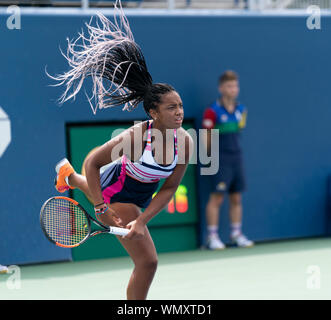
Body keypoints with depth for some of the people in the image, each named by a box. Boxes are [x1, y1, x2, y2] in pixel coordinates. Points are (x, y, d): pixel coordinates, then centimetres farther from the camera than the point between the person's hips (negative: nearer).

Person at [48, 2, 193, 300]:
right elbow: (92, 162, -25)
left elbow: (168, 188, -14)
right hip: (116, 192, -7)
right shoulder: (136, 136, -36)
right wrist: (102, 208, -28)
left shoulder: (184, 141, -22)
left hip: (141, 195, 7)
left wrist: (143, 220, -24)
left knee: (97, 188, 42)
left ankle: (69, 175, 74)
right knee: (147, 262, -13)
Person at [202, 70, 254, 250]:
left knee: (236, 198, 8)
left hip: (236, 158, 6)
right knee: (217, 197, -7)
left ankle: (236, 234, 15)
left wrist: (234, 149, 14)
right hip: (221, 161, -6)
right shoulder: (212, 111, -8)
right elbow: (207, 138, -4)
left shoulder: (241, 110, 11)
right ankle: (212, 236, -4)